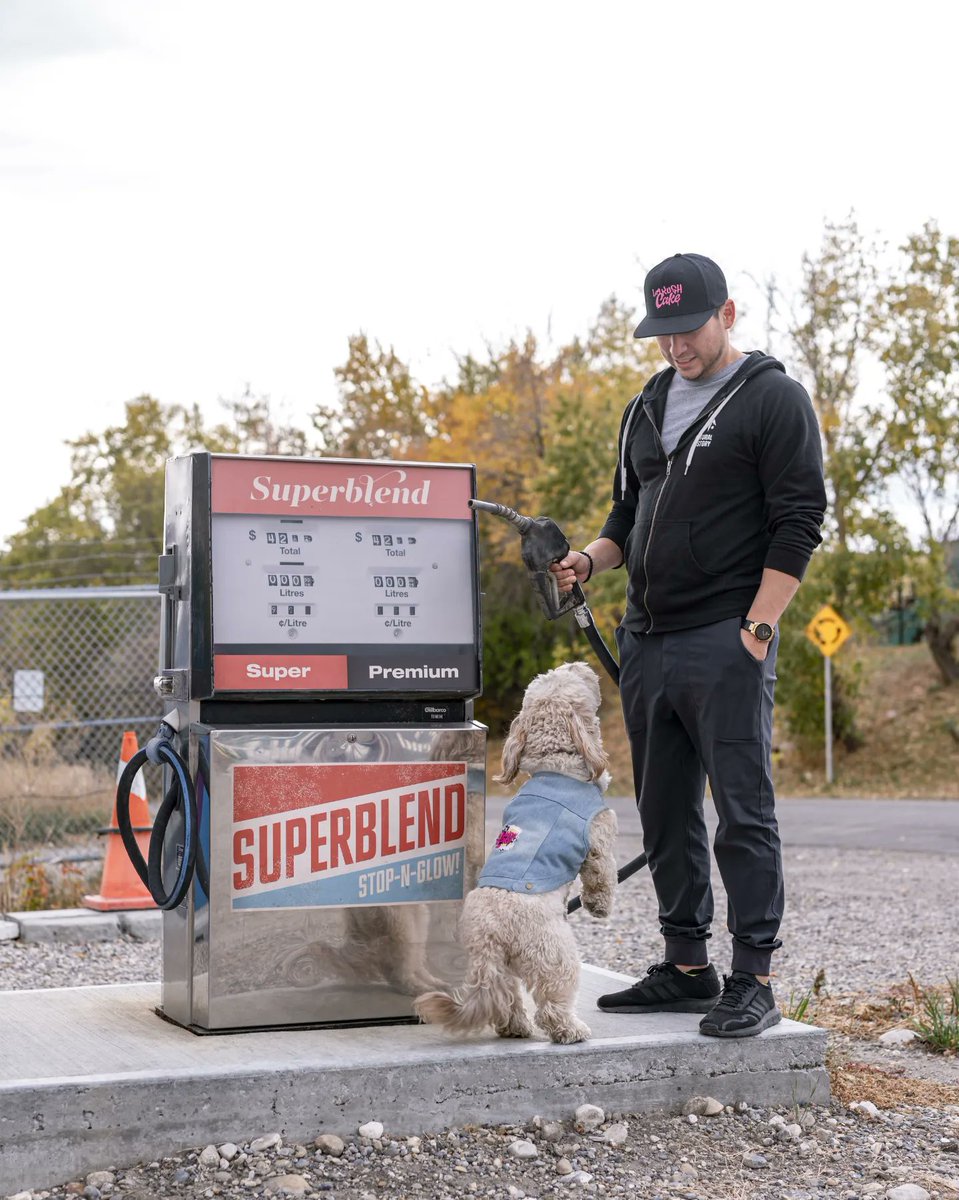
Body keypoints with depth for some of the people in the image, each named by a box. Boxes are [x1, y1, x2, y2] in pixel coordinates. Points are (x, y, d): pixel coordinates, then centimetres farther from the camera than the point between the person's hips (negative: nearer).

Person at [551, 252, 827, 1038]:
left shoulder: (774, 399, -3)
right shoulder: (648, 408, 18)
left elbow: (798, 524, -9)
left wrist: (755, 630, -16)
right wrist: (590, 560, 4)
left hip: (726, 645, -7)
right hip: (647, 644, 7)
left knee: (743, 814, -5)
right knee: (666, 815, 11)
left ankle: (753, 981, 1)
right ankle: (686, 968, 21)